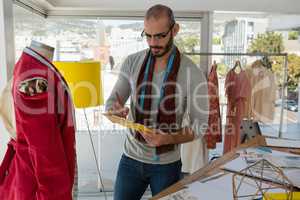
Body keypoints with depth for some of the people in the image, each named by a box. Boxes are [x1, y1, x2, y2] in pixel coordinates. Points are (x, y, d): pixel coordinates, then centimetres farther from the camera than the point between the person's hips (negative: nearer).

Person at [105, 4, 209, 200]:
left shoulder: (192, 73, -15)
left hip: (167, 164, -2)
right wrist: (116, 111, -24)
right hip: (131, 159, 2)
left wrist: (168, 139, -26)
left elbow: (199, 125, -9)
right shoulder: (132, 62, -6)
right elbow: (111, 103, 0)